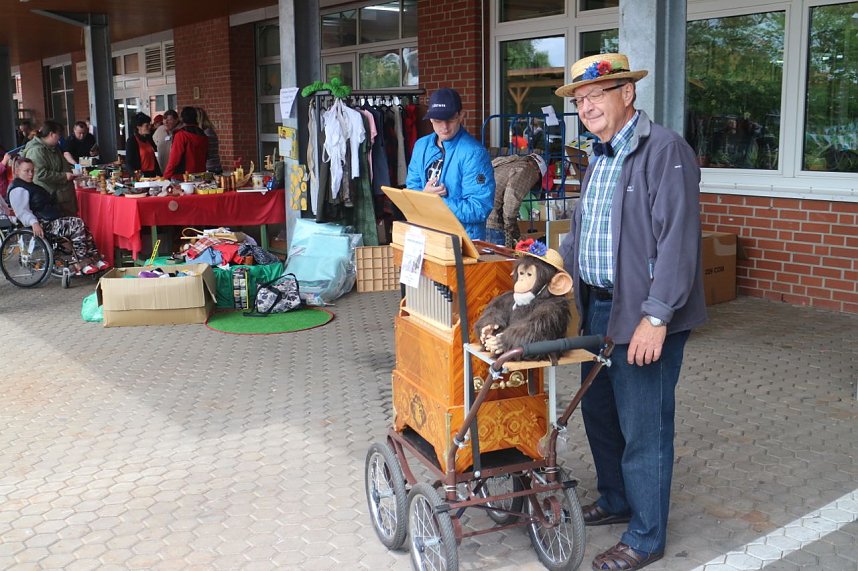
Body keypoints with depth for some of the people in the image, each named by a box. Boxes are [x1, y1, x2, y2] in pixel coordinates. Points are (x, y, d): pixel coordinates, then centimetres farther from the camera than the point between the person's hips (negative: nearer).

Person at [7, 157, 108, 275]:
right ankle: (81, 264, -25)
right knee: (77, 225, -23)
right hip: (42, 224, -11)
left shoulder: (30, 185, 26)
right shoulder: (18, 189, -7)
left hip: (52, 220, 11)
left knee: (80, 225, -5)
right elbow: (22, 212, -20)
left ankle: (94, 259, -12)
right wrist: (34, 223, -34)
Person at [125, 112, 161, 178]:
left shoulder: (149, 139, 13)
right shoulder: (131, 141, -6)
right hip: (141, 176, -6)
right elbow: (129, 162, -9)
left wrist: (159, 174, 12)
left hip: (152, 174, 6)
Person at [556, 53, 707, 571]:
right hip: (598, 308, 9)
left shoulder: (664, 150, -13)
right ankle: (616, 501, 39)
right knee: (599, 412, 19)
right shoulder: (600, 157, 15)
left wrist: (656, 317, -23)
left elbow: (677, 240, -20)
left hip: (643, 316, -9)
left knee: (643, 428, 1)